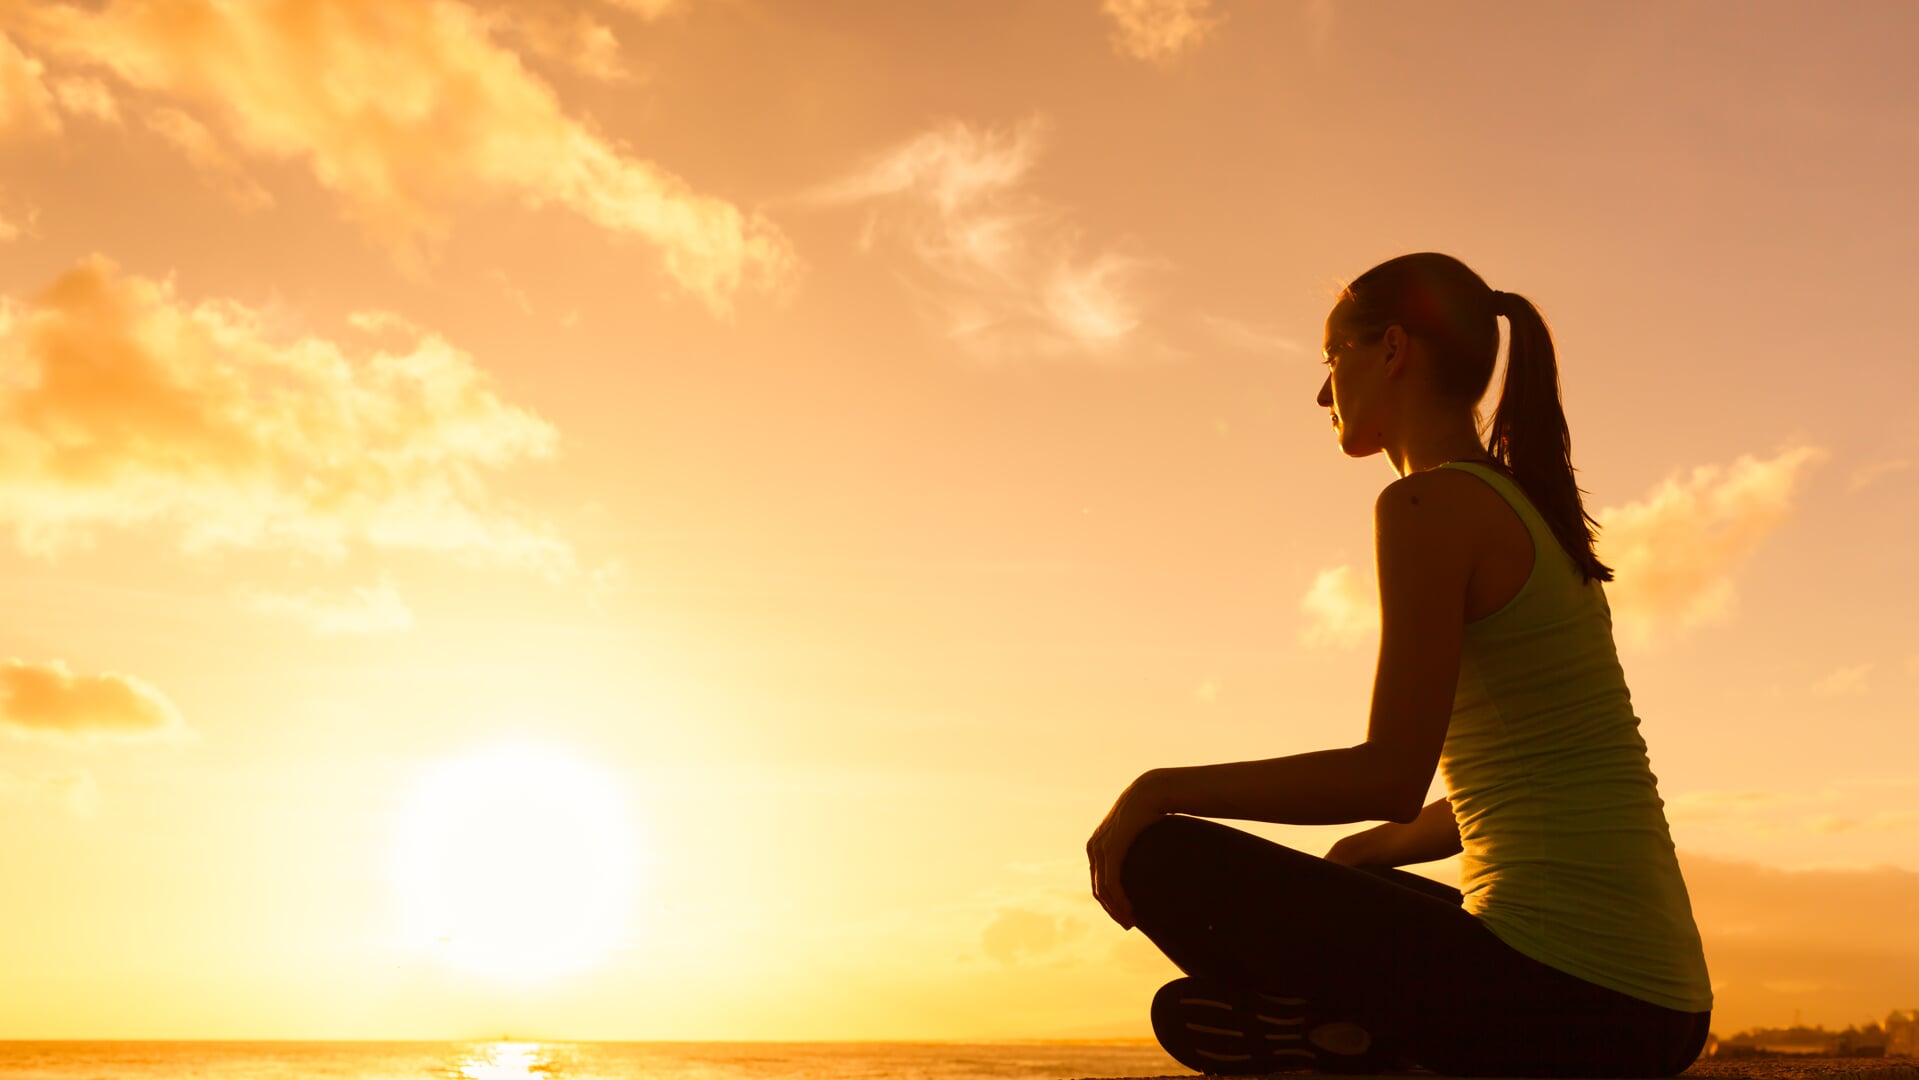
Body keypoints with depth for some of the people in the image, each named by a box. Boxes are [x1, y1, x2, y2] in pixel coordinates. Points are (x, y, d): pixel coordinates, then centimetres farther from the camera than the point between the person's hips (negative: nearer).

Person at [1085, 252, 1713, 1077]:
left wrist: (1161, 790, -9)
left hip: (1556, 993, -10)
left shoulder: (1431, 502, -11)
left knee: (1160, 859, -9)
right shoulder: (1534, 512, 18)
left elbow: (1392, 776, -19)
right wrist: (1352, 860, 24)